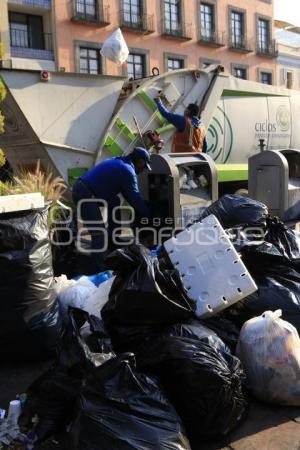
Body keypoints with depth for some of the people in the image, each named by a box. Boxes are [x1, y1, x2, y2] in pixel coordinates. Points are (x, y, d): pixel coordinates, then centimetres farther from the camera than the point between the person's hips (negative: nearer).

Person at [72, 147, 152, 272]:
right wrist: (148, 215, 9)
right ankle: (99, 270, -17)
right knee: (99, 234, -14)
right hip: (85, 195, -10)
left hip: (81, 189, 10)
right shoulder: (127, 170, -6)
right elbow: (135, 197, -4)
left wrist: (139, 210, 30)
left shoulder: (118, 162, 23)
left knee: (114, 201, 26)